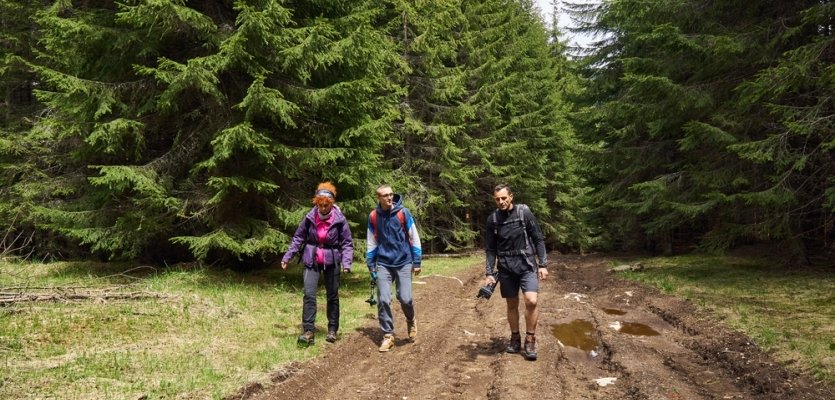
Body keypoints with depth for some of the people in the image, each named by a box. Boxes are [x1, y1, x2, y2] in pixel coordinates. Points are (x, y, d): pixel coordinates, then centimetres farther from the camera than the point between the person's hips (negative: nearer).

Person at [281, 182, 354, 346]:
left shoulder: (340, 219, -13)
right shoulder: (310, 217, -7)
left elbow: (347, 243, -7)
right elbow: (298, 238, 3)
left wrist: (346, 262, -20)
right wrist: (287, 256, -3)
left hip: (331, 262, -1)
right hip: (312, 261, 1)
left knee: (332, 296, 9)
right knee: (309, 294, -11)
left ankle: (332, 330, 23)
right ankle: (308, 331, -6)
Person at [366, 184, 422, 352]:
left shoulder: (403, 212, -7)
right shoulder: (373, 216, 0)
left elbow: (414, 238, -2)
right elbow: (371, 243, 9)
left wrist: (417, 262, -2)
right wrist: (370, 266, 8)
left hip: (403, 263, -2)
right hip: (383, 264, 2)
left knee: (405, 298, -7)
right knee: (383, 300, -4)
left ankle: (411, 321, 25)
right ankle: (388, 335, 11)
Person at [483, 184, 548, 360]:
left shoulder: (524, 212, -7)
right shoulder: (492, 219, -1)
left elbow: (538, 239, -2)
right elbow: (490, 249, 5)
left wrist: (543, 264, -6)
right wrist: (489, 273, -1)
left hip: (526, 265, -2)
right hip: (506, 268, 2)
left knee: (531, 301, -17)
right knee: (512, 305, 11)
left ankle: (530, 340, 0)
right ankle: (515, 338, 29)